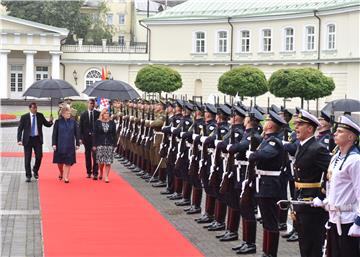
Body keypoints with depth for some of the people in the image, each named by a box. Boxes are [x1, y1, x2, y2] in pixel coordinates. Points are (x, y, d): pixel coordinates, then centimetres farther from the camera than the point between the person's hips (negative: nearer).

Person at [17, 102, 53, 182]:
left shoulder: (40, 116, 4)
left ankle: (35, 171, 24)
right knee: (27, 158, 1)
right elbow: (20, 129, -1)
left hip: (37, 139, 2)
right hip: (28, 139, -2)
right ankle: (28, 176, 12)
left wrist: (50, 121, -15)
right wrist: (19, 140, -11)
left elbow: (47, 124, 8)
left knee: (39, 156, -4)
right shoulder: (24, 117, -3)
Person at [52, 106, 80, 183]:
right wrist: (54, 144, -6)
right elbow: (54, 134, -1)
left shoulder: (73, 122, 0)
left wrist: (77, 144, 2)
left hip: (70, 145, 0)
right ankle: (61, 173, 36)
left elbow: (76, 133, 4)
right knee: (60, 161, 9)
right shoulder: (58, 122, -3)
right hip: (60, 145, 0)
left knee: (68, 162, -1)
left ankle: (65, 177, 6)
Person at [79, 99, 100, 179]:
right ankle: (89, 172, 16)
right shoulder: (83, 114, 6)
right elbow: (81, 127, 6)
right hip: (87, 137, 2)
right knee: (87, 155, 8)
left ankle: (95, 173, -7)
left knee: (95, 155, -7)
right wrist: (81, 138, -2)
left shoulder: (98, 114, 2)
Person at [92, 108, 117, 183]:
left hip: (109, 144, 0)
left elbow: (114, 134, 6)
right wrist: (94, 145, -2)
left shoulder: (112, 123, 4)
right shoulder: (98, 122, 2)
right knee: (101, 161, 3)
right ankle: (101, 173, 30)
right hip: (100, 144, 0)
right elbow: (95, 134, 2)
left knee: (108, 161, -3)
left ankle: (106, 176, 4)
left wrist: (114, 144, 0)